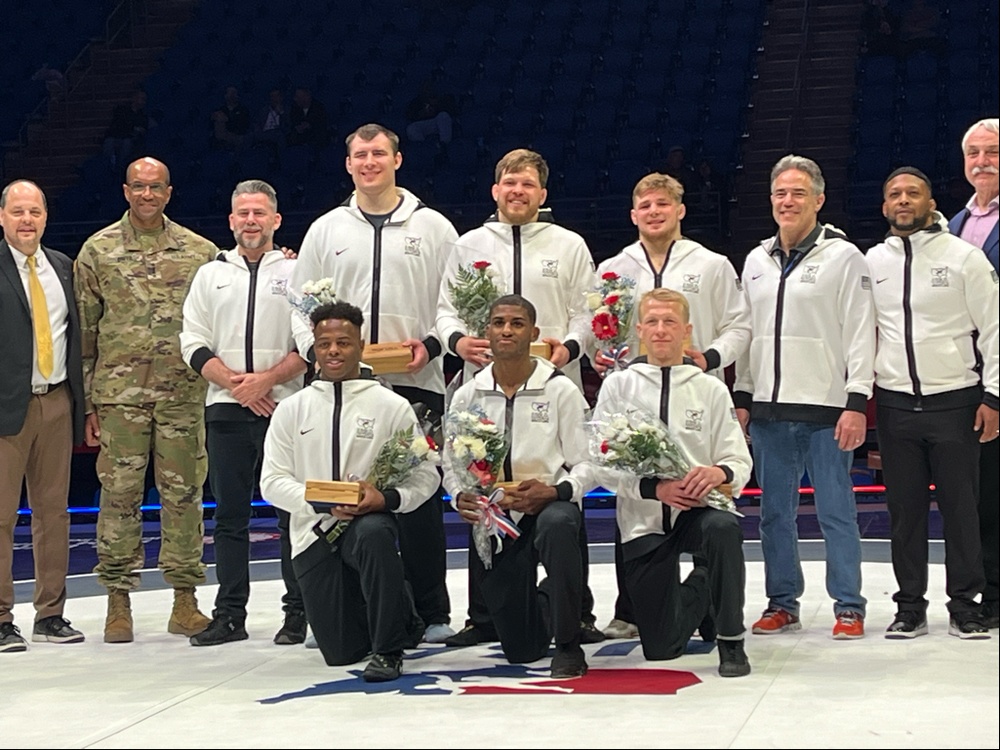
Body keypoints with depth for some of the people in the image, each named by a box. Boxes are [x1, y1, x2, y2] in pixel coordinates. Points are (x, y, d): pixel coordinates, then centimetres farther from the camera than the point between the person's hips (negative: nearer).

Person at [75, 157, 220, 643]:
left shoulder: (200, 252, 8)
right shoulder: (98, 251, 6)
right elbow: (84, 331, 5)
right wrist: (88, 402, 2)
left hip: (184, 393, 1)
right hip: (119, 392, -1)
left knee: (183, 493, 4)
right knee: (120, 494, 0)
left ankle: (185, 599, 12)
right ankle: (118, 601, 8)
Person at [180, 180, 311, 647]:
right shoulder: (210, 275, 14)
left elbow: (313, 344, -1)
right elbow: (194, 345, 7)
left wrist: (268, 379, -12)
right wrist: (235, 383, -7)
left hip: (286, 405, -3)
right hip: (226, 409, 3)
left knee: (292, 511, -2)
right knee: (230, 514, 5)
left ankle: (297, 613, 5)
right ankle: (230, 615, 11)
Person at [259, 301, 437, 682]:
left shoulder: (391, 406, 0)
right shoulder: (291, 409, 6)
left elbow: (425, 475, -2)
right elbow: (272, 481, 1)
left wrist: (386, 498, -22)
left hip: (370, 519, -2)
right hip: (313, 532, 3)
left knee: (374, 534, -41)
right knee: (340, 653, 0)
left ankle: (389, 650, -24)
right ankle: (402, 618, 35)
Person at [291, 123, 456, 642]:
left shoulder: (433, 227, 8)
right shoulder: (326, 230, 13)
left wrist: (430, 345, -9)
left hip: (416, 382, -2)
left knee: (420, 497, -1)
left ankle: (432, 612, 7)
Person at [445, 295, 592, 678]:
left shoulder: (561, 390, -2)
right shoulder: (467, 395, 6)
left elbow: (585, 469, -5)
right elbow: (451, 464, 9)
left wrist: (552, 492, -25)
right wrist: (461, 497, -13)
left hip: (548, 505, -3)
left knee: (557, 524, -44)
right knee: (521, 650, 4)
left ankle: (569, 645, -24)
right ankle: (545, 603, 45)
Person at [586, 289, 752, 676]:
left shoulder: (711, 389, 3)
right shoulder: (619, 385, 1)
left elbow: (740, 463, -1)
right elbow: (600, 465, -6)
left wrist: (720, 472, -26)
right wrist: (655, 488, -21)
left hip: (697, 508, -1)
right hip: (643, 519, 1)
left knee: (724, 527, -39)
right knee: (661, 648, 0)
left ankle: (730, 640, -16)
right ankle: (700, 593, 36)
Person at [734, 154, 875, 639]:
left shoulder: (843, 257, -2)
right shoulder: (757, 261, 14)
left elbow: (860, 334, -6)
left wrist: (857, 402, -12)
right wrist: (741, 396, 11)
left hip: (825, 407, -5)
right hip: (768, 408, 5)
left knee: (835, 510, -2)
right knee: (774, 512, 9)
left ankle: (848, 606, 7)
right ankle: (782, 603, 18)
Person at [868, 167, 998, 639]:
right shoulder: (872, 262, 7)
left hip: (955, 400, -3)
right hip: (895, 402, 3)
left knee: (961, 507, 1)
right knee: (904, 509, 7)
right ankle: (910, 606, 15)